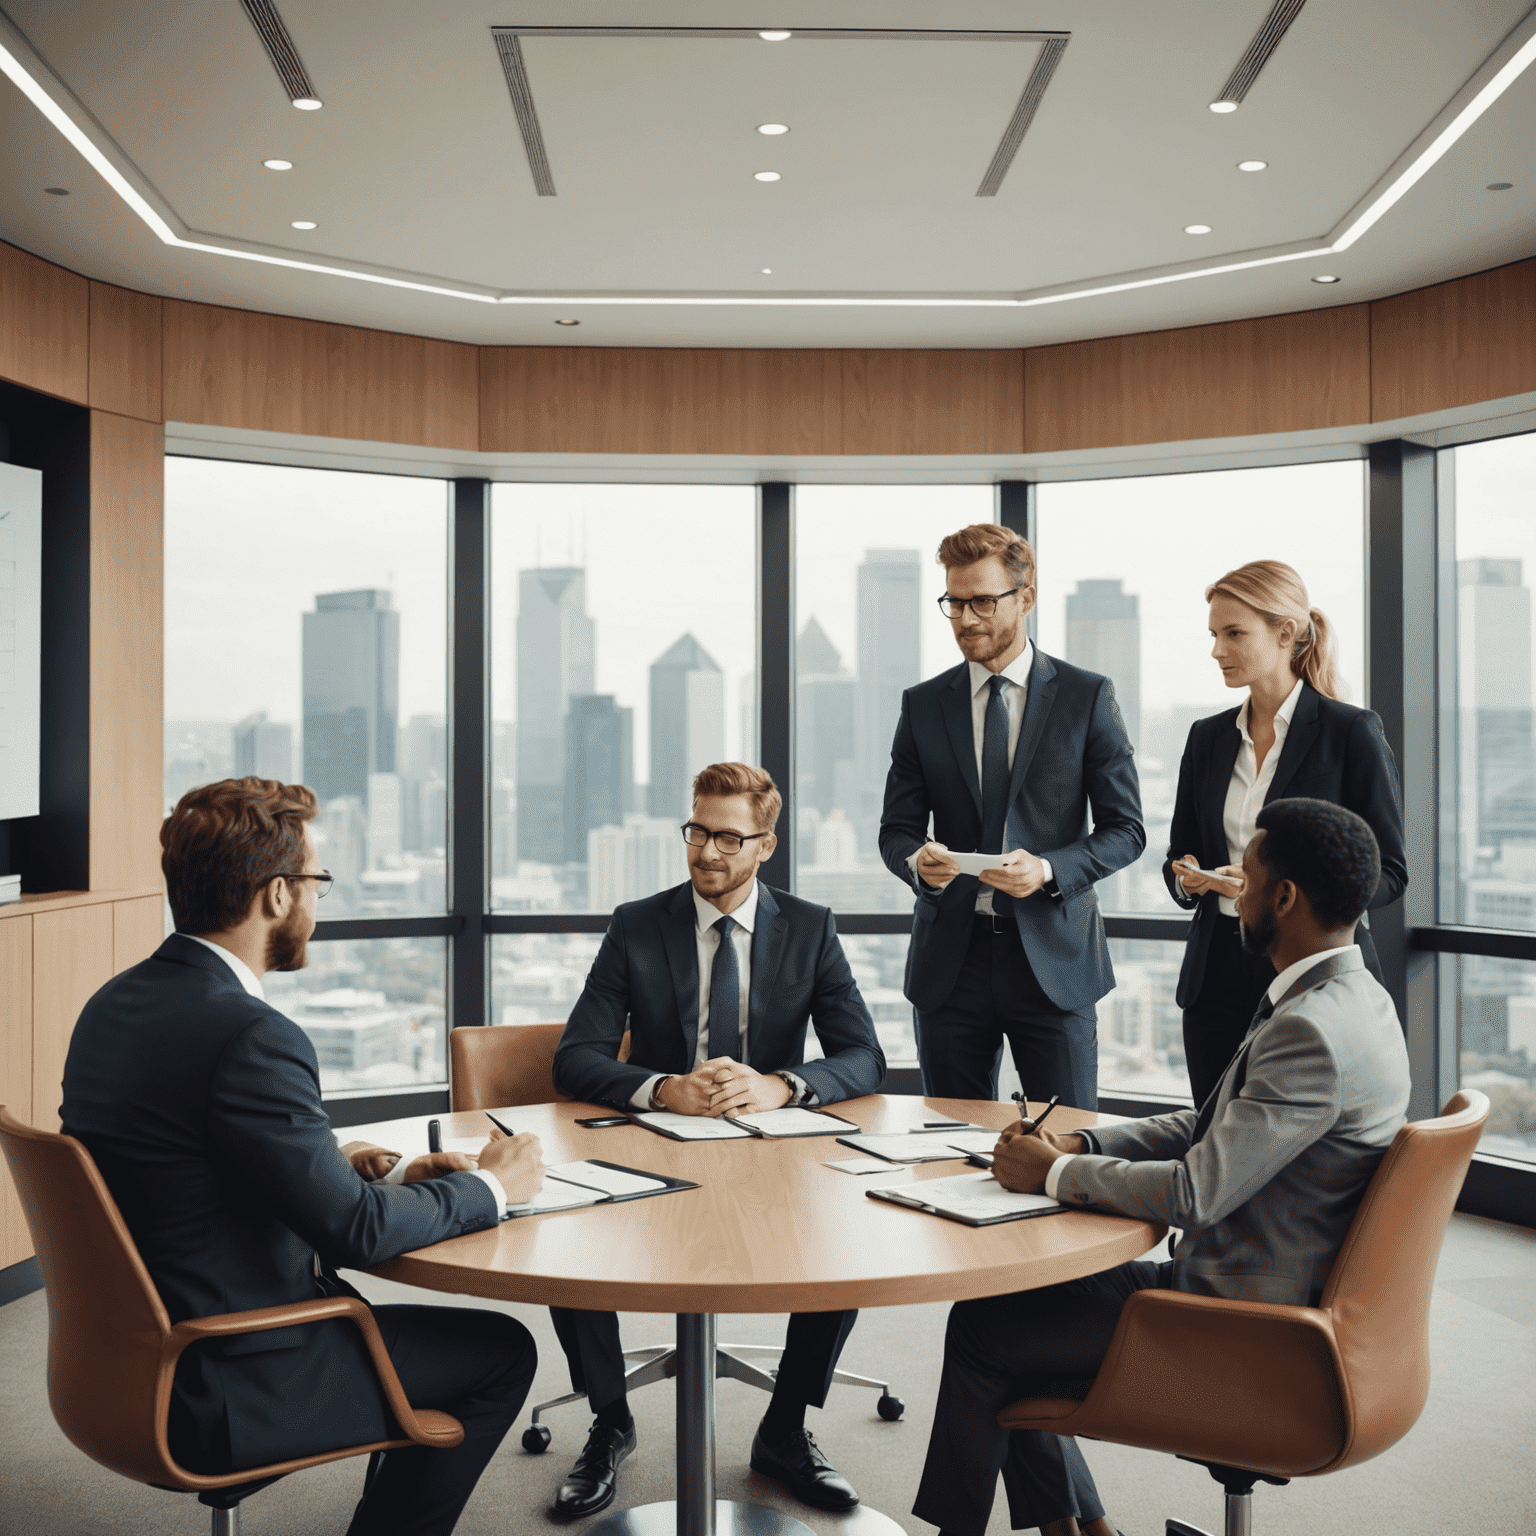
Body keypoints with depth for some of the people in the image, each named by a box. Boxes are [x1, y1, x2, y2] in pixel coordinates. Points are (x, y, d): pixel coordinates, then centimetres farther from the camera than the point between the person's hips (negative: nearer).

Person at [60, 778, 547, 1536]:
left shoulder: (112, 1005, 2)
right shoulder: (250, 1038, -26)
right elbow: (357, 1230, -22)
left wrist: (331, 1162, 7)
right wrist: (490, 1185, -7)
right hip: (218, 1397, -9)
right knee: (500, 1351, 6)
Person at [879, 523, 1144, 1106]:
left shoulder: (1088, 697, 2)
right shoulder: (922, 706, 8)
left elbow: (1125, 829, 1)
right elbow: (896, 830, 10)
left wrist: (1048, 869, -17)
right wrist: (917, 861, -14)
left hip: (1053, 956, -2)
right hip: (950, 960, 2)